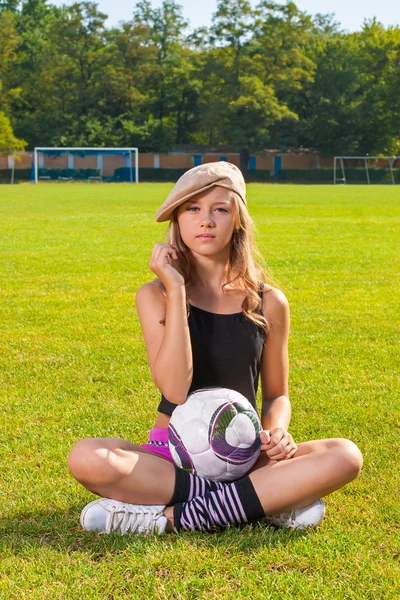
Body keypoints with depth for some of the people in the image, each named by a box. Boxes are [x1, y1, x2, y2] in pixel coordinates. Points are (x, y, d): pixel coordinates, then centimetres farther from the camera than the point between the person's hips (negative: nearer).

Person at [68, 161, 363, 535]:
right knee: (86, 458, -33)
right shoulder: (155, 295, -2)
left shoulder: (268, 303, 2)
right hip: (171, 456, -1)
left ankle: (172, 517, -25)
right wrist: (175, 290, -16)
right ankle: (272, 500, -24)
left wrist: (276, 431, -11)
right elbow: (175, 391, -16)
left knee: (345, 455, -25)